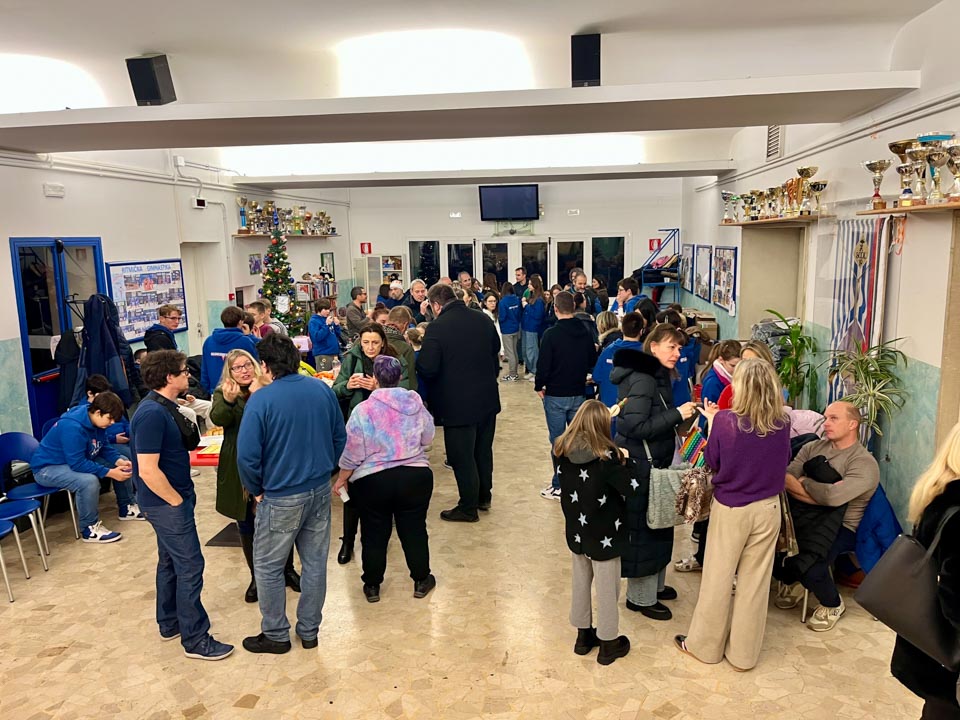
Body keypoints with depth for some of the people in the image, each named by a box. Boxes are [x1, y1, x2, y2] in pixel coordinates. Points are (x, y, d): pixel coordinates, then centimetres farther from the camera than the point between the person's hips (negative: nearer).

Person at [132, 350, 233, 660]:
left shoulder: (165, 407, 7)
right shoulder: (152, 414, -24)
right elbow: (148, 471, -26)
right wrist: (178, 501, -17)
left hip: (171, 500, 10)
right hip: (167, 504, -10)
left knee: (170, 562, 20)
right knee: (190, 567, -3)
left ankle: (170, 624, 35)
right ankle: (195, 640, 8)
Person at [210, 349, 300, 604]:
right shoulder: (222, 394, 2)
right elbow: (218, 419, -18)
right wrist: (228, 400, -39)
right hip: (239, 471, 1)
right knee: (246, 525, 12)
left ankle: (288, 569, 31)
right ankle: (256, 576, 30)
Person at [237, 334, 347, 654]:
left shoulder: (261, 400, -18)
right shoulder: (322, 389, -2)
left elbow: (247, 455, -18)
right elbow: (340, 437, 5)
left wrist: (257, 490, -2)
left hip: (281, 498, -5)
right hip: (320, 491, 5)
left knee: (268, 567, 14)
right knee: (315, 562, 16)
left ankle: (276, 635, 27)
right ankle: (309, 631, 30)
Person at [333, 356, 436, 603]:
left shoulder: (363, 410, -12)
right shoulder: (416, 405, -4)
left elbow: (352, 453, -9)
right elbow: (428, 439, 7)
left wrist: (341, 479, 6)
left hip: (372, 481, -1)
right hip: (415, 477, 2)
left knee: (374, 534, 14)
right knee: (414, 530, 15)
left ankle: (372, 586, 27)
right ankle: (421, 581, 29)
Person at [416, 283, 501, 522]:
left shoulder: (437, 327, -18)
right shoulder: (483, 320, 2)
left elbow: (427, 369, -21)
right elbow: (495, 350, 16)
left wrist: (417, 357, 1)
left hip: (458, 403, -7)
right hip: (487, 398, 7)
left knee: (462, 457, 6)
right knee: (483, 450, 21)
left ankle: (468, 508, 17)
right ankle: (484, 497, 36)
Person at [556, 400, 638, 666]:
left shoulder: (563, 450, -8)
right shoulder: (606, 456, -24)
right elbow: (630, 487, -20)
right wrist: (625, 461, -7)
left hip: (576, 530, 6)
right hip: (603, 534, -5)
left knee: (580, 581, 21)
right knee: (606, 588, 10)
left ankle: (583, 635, 35)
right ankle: (608, 643, 25)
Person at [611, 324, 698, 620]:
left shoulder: (658, 375, 10)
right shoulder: (641, 378, -21)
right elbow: (634, 427, -27)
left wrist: (682, 414, 3)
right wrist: (676, 415, -25)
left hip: (655, 461, 10)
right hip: (640, 466, -10)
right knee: (642, 529, 2)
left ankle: (654, 585, 37)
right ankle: (641, 597, 17)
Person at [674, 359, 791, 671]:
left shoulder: (725, 421, -19)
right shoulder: (782, 424, -10)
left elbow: (712, 461, -5)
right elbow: (784, 460, 8)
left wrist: (712, 421, 4)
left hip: (730, 509, -2)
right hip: (768, 509, 3)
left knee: (718, 578, 12)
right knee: (755, 581, 13)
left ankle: (705, 645, 29)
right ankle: (744, 653, 27)